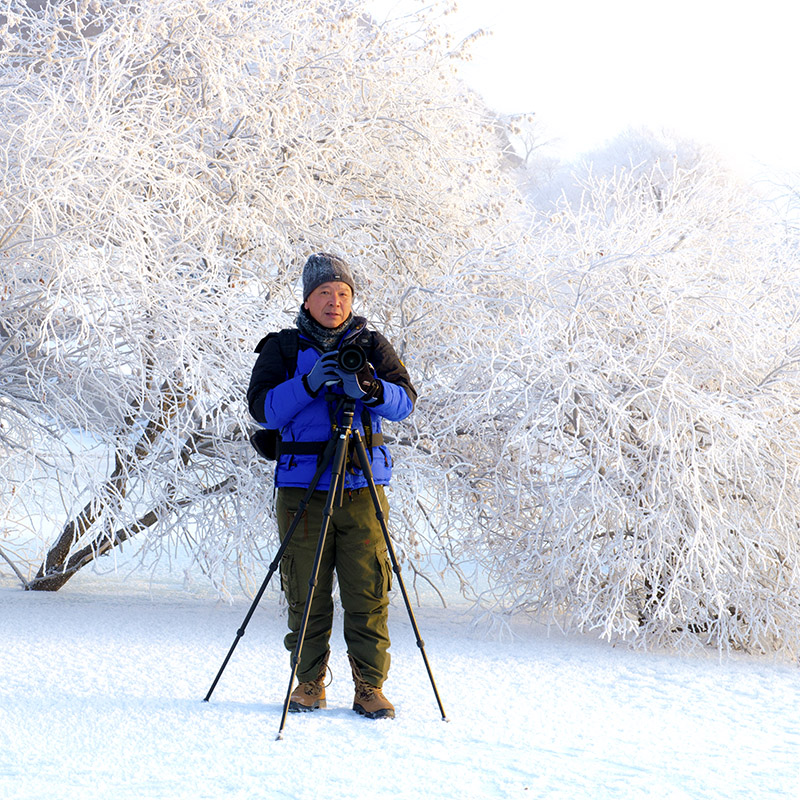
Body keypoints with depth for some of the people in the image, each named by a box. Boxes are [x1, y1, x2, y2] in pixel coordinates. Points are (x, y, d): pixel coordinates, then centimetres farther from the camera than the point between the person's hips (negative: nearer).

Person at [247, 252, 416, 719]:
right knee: (306, 593, 0)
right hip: (302, 486, 0)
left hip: (363, 487, 1)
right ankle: (309, 682, 11)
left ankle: (370, 687, 3)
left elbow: (406, 401, 1)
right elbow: (262, 407, -3)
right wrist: (308, 384, -17)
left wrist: (369, 389, -19)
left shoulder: (371, 345, 11)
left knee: (369, 592, -3)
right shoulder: (283, 349, 9)